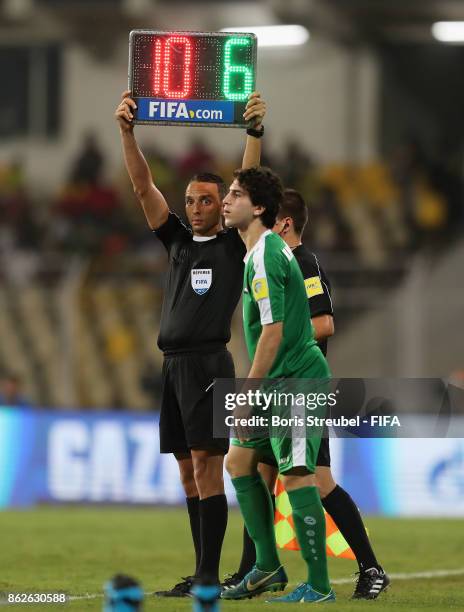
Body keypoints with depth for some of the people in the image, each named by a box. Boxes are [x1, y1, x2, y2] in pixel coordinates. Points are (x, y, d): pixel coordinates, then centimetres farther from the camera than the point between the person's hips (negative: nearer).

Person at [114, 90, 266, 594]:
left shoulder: (233, 245, 4)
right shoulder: (179, 242, 18)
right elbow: (144, 188, 12)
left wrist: (254, 132, -20)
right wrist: (127, 133, 2)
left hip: (208, 360, -7)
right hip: (173, 363, 7)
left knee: (206, 465, -11)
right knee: (189, 471, 8)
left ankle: (209, 577, -12)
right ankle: (202, 575, 11)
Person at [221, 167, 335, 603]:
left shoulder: (265, 257, -17)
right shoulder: (266, 249, 15)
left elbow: (273, 331, -22)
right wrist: (251, 390, 24)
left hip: (297, 381, -11)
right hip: (278, 383, 11)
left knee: (295, 476, -10)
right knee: (239, 460, 13)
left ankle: (318, 587, -7)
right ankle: (268, 567, 18)